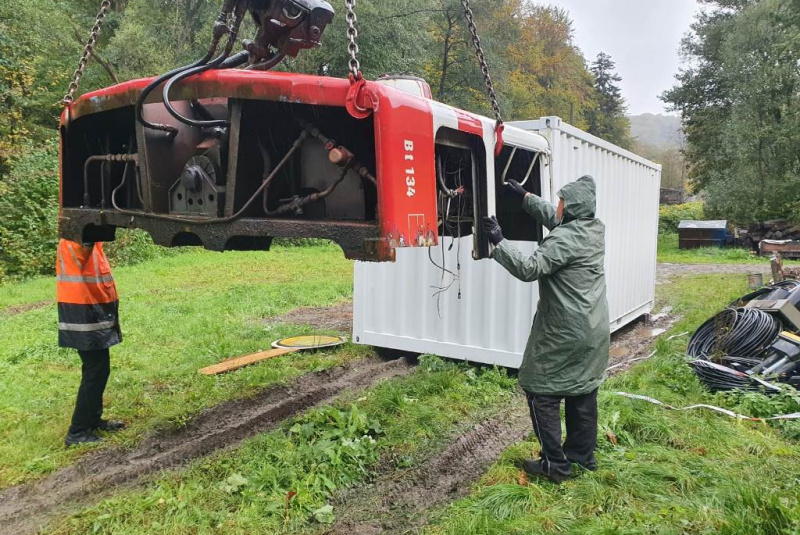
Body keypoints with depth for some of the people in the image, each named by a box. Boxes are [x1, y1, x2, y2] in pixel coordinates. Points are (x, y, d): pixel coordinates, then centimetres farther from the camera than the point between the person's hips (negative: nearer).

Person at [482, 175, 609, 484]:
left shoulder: (564, 239, -21)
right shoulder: (595, 229, 7)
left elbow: (529, 269, -26)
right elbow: (552, 218, 21)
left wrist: (498, 243, -25)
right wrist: (525, 196, 25)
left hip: (565, 333, -9)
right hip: (593, 330, 9)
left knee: (541, 392, 3)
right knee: (584, 391, 17)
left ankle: (555, 464, 7)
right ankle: (583, 454, 30)